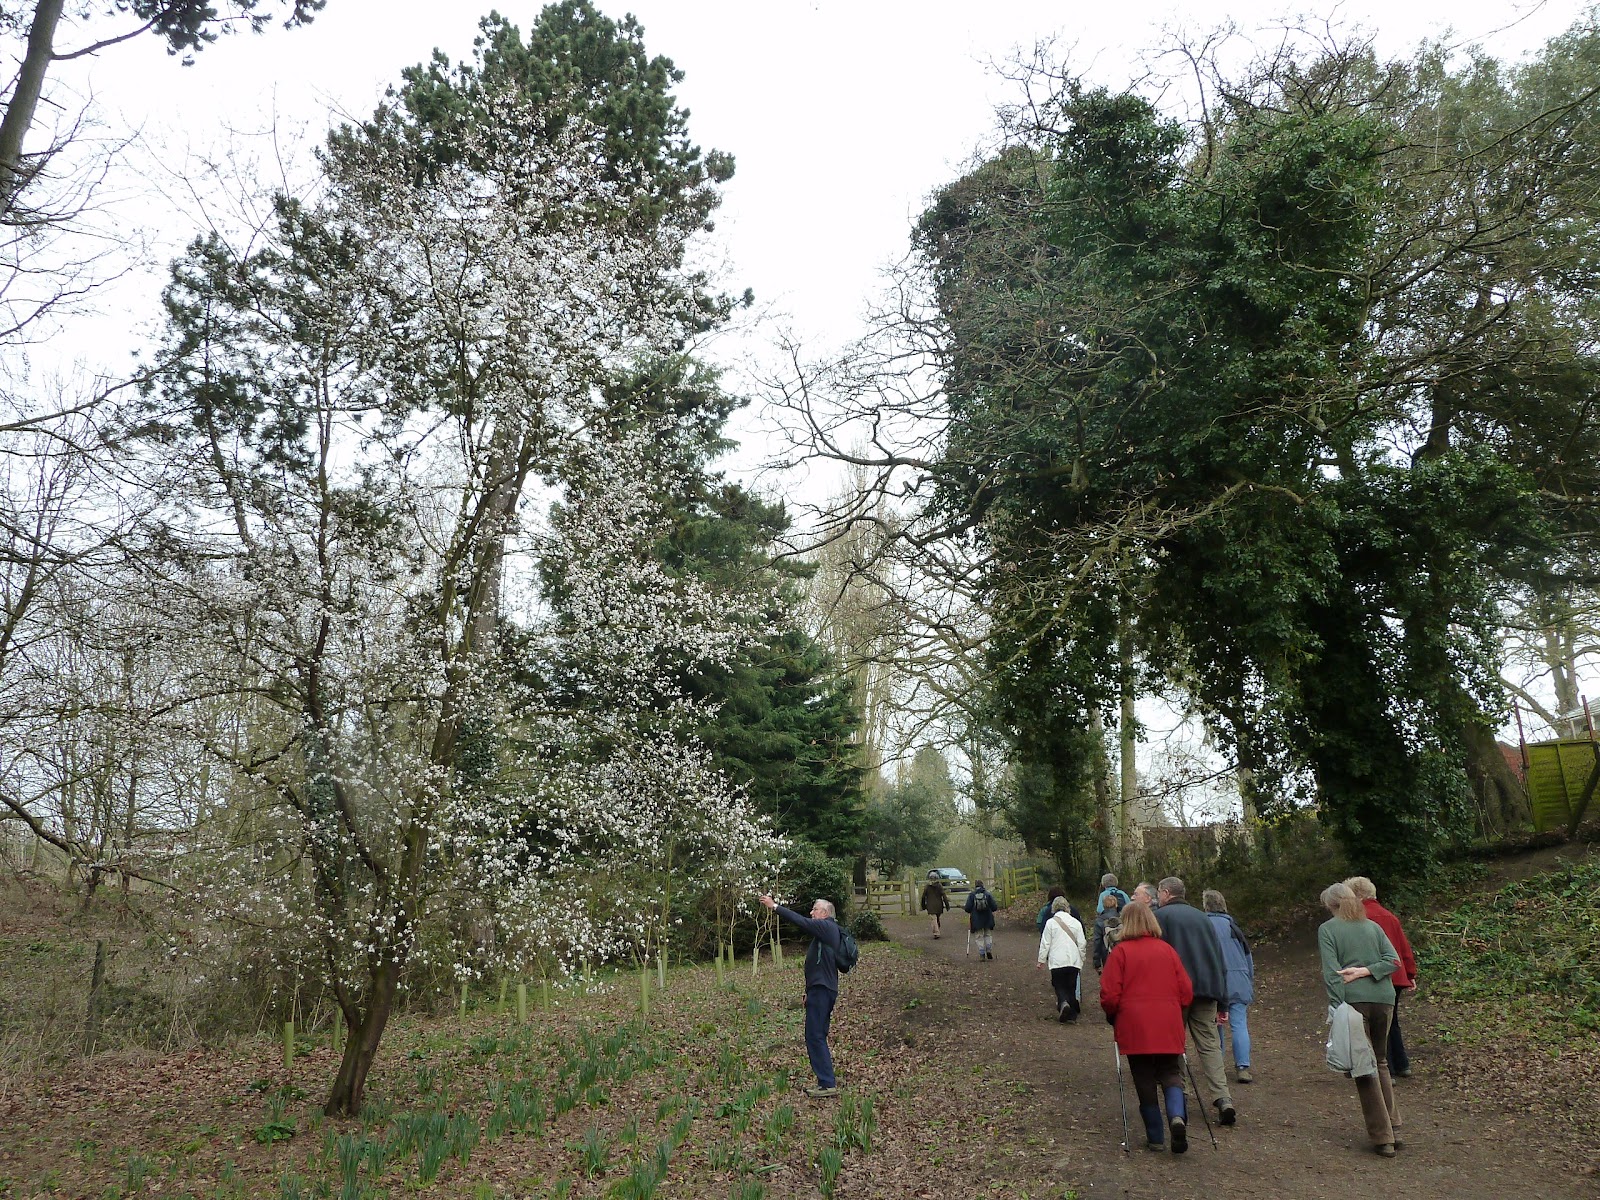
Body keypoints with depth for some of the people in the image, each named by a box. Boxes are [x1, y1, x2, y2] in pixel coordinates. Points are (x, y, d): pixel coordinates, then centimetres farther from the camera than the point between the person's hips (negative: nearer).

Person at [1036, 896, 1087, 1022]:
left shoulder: (1050, 922, -3)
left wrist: (1042, 960, 7)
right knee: (1071, 988, 12)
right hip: (1074, 961, 3)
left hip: (1057, 961, -3)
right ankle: (1071, 1015, 12)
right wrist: (1081, 961, 19)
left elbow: (1045, 944, -3)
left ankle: (1063, 1003, -21)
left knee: (1059, 986, 7)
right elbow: (1081, 944, 8)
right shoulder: (1076, 922, 5)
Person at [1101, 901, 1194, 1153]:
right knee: (1170, 1075, 12)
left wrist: (1112, 1016, 11)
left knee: (1145, 1081, 9)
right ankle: (1177, 1116, -14)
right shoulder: (1167, 950, 4)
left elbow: (1109, 995, -8)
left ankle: (1155, 1137, 12)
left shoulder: (1121, 951, -6)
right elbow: (1186, 990, 6)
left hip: (1135, 1028, -2)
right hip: (1169, 1028, 2)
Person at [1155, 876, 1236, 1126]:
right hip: (1208, 988, 5)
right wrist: (1222, 999, 20)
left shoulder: (1160, 916, 0)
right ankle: (1223, 1098, -10)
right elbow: (1218, 956, 18)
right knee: (1210, 1045, 4)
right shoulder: (1201, 917, 17)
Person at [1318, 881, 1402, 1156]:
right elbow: (1394, 960, 3)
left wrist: (1337, 1007, -11)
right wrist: (1366, 971, -3)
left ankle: (1382, 1137, 2)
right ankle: (1393, 1128, 19)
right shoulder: (1373, 926, 14)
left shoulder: (1327, 929, 0)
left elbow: (1331, 971, -9)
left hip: (1354, 1001, -5)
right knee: (1380, 1062, 19)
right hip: (1383, 999, 5)